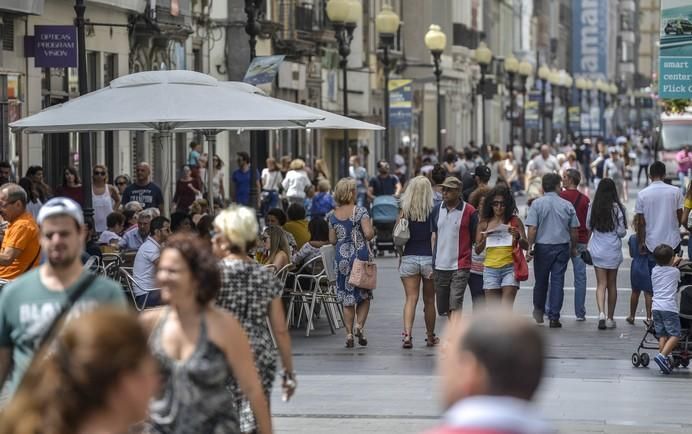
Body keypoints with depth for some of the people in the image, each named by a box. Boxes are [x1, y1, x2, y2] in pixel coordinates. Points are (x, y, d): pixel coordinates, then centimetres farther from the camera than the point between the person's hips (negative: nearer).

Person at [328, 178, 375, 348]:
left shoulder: (333, 215, 3)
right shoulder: (360, 211, -9)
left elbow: (332, 240, 6)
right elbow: (368, 233, -18)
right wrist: (372, 229, 4)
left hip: (341, 258, 3)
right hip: (360, 256, -3)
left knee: (347, 298, 8)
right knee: (364, 295, 12)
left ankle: (349, 334, 6)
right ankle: (359, 325, -6)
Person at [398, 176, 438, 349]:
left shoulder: (404, 212, -3)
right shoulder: (433, 211, -7)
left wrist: (400, 259, 11)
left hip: (409, 258, 0)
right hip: (429, 257, 0)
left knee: (411, 298, 1)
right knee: (429, 300, 13)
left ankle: (407, 334, -17)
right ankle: (430, 337, 25)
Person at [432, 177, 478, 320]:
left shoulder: (469, 211, -5)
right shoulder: (437, 210, 9)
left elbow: (476, 239, -2)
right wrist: (431, 260, 11)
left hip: (460, 266, -5)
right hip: (440, 266, 5)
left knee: (455, 305, -13)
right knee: (443, 306, 12)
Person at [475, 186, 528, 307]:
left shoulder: (515, 221, 3)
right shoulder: (484, 223, 6)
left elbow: (526, 246, 3)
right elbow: (477, 250, 7)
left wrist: (517, 237, -17)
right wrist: (484, 240, -13)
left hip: (510, 268, -2)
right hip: (490, 269, 2)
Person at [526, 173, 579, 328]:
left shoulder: (537, 204, -5)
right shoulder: (567, 205, 0)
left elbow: (532, 229, -11)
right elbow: (573, 230, 5)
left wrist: (529, 247, -8)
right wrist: (573, 248, 17)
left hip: (543, 247, 0)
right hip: (562, 246, 0)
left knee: (541, 280, 15)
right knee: (558, 282, 1)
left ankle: (539, 310, 33)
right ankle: (554, 317, -2)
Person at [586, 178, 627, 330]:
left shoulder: (593, 207, -4)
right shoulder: (616, 208, -12)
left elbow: (588, 226, 7)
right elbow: (621, 232, -10)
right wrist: (623, 231, 11)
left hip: (597, 250, 1)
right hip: (613, 251, -1)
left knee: (601, 283, 1)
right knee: (612, 284, 11)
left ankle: (601, 313, -20)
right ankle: (610, 318, 18)